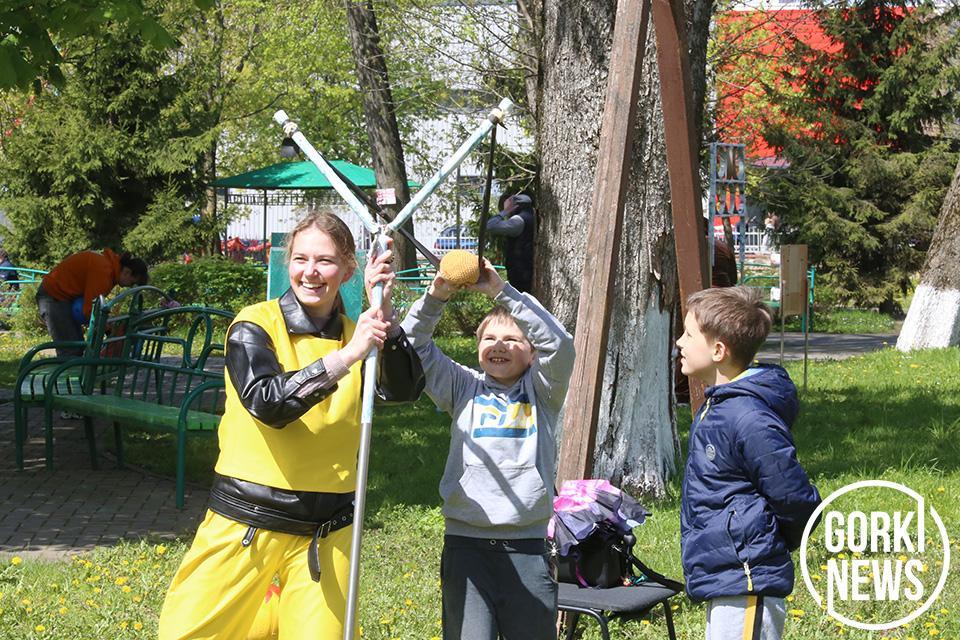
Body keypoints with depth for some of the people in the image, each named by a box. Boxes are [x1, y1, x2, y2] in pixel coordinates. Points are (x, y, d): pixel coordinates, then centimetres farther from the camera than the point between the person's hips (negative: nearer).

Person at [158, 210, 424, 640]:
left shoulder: (355, 337, 6)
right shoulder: (256, 325, -4)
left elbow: (405, 389, -10)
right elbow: (266, 402, -19)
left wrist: (384, 314, -20)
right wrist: (343, 358, -27)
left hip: (326, 531, 3)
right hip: (246, 520, -2)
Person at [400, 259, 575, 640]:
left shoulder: (541, 393, 8)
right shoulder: (465, 388, 13)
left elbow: (559, 343, -9)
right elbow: (413, 345, 6)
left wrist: (502, 291, -14)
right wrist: (435, 297, -10)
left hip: (525, 545, 0)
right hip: (465, 541, 0)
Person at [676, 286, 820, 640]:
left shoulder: (749, 419, -21)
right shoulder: (714, 408, 11)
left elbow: (798, 502, -17)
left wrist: (765, 544, -1)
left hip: (747, 589, -11)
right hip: (725, 585, 11)